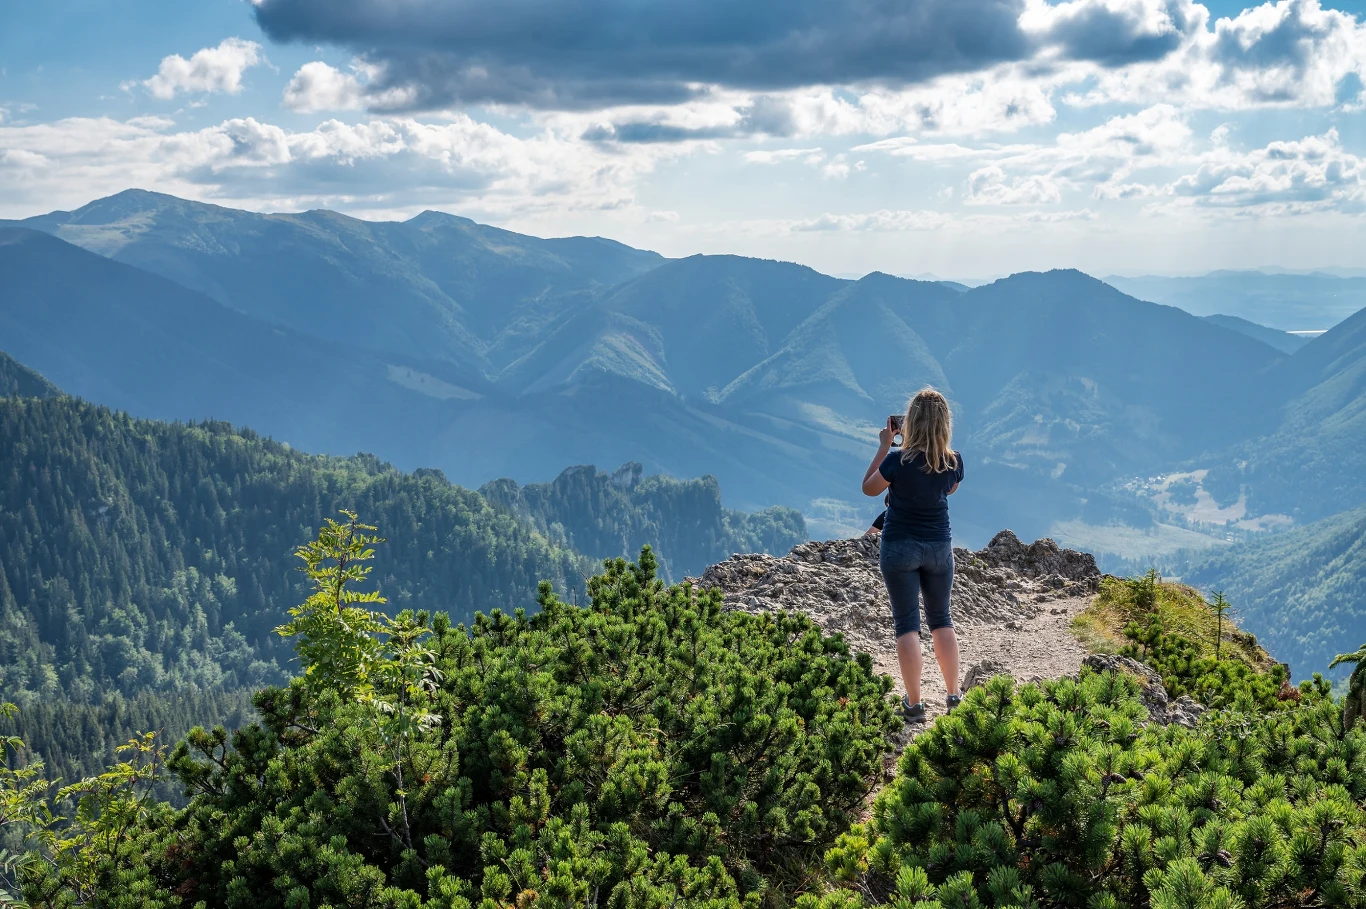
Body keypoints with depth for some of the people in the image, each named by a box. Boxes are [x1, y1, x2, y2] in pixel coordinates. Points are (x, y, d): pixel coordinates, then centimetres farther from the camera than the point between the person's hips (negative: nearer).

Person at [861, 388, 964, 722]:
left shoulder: (898, 461, -21)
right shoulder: (954, 462, -8)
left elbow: (869, 489, -4)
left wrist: (884, 446, -2)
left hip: (900, 547, -3)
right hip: (939, 546, 4)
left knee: (907, 623, 3)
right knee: (941, 619, 17)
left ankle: (914, 704, 3)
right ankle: (954, 695, 21)